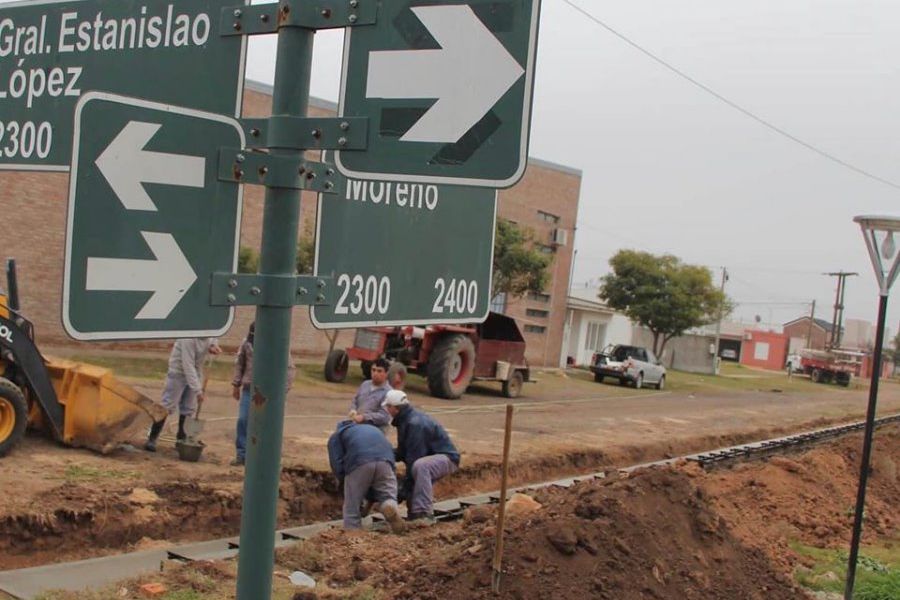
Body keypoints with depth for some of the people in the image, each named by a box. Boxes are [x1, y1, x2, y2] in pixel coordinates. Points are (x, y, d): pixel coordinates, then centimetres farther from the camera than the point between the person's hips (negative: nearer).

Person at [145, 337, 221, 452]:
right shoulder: (189, 338, -30)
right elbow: (188, 366, -30)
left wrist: (213, 345, -11)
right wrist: (197, 390, -31)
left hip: (193, 373, 7)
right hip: (178, 372, -7)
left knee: (188, 408, 8)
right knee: (167, 407, -5)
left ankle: (181, 439, 19)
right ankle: (151, 439, 2)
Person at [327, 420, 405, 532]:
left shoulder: (336, 436, 31)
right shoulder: (372, 428, 45)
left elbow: (336, 464, 12)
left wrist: (343, 481, 32)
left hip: (359, 462, -3)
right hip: (385, 460, 3)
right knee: (388, 499, 13)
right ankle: (390, 507, -18)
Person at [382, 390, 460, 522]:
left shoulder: (415, 423, -24)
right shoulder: (405, 420, 8)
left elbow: (414, 457, -25)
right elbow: (402, 452, 12)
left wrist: (405, 488, -22)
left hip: (447, 458, -11)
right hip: (429, 458, 11)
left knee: (419, 466, -37)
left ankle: (425, 514, -36)